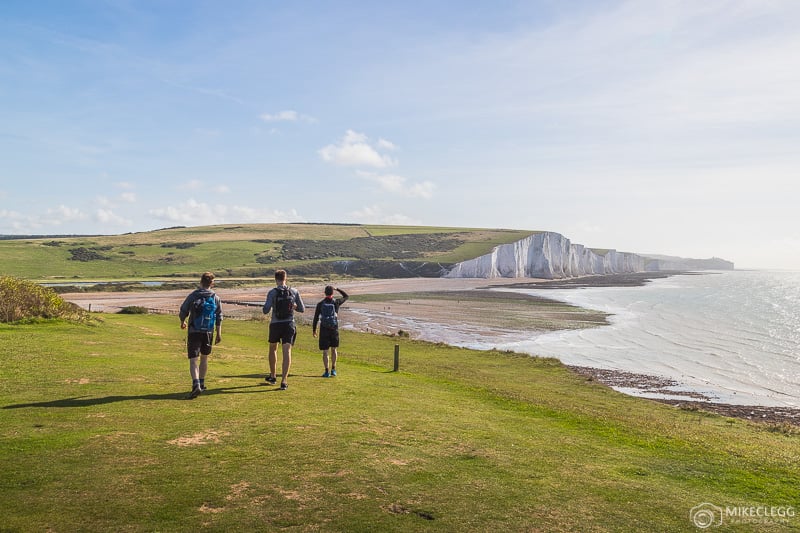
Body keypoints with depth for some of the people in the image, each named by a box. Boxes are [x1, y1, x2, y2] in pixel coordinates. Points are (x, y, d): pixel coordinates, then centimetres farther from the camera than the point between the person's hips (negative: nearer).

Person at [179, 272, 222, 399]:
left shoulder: (193, 296, -6)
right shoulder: (215, 298, 2)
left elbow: (183, 311, 2)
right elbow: (219, 317, 4)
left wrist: (182, 323, 23)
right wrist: (219, 334, 12)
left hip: (194, 332, -3)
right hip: (208, 332, 3)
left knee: (193, 359, -6)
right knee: (204, 358, 19)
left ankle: (196, 384, -23)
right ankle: (201, 383, 28)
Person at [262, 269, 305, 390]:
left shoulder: (272, 292, -7)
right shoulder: (294, 292, 1)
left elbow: (265, 310, -13)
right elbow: (302, 309, 6)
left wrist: (264, 308, 9)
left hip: (275, 325, 0)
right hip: (289, 325, 1)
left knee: (273, 349, 21)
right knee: (287, 351, -3)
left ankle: (272, 376, 34)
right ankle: (283, 381, -12)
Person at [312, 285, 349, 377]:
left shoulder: (320, 303, -3)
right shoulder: (336, 302, -3)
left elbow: (316, 317, -1)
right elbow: (346, 296, 16)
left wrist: (314, 330, 8)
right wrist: (337, 289, 19)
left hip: (324, 329, -1)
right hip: (334, 329, 1)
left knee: (325, 351, 3)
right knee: (334, 349, 16)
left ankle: (327, 371, 2)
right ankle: (333, 370, 18)